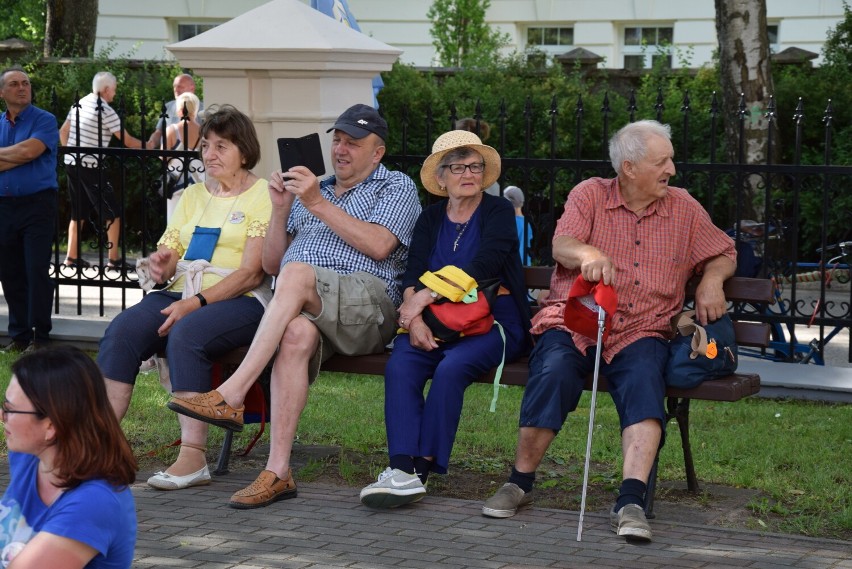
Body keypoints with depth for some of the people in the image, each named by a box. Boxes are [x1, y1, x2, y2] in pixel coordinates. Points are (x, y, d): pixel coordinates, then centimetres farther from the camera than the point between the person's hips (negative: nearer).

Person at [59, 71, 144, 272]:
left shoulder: (80, 104, 12)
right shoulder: (105, 111, -12)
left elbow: (63, 132, 18)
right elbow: (127, 140, -11)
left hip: (72, 163, 8)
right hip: (90, 166, -8)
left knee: (78, 213, 16)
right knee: (113, 212, -1)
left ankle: (72, 257, 17)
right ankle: (114, 259, -2)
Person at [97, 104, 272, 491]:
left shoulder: (263, 195, 1)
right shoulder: (193, 196, 22)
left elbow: (252, 273, -9)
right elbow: (167, 254, 19)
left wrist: (196, 302, -20)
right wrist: (158, 264, -7)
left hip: (239, 301, -6)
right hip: (182, 296, 6)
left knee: (186, 334, -36)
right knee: (122, 329, -23)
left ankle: (193, 457, -34)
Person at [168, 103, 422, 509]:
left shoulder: (396, 187, 15)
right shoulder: (311, 188, 32)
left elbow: (378, 245, -6)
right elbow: (271, 264, 27)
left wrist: (319, 204, -6)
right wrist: (280, 209, 11)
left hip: (367, 304, -4)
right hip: (298, 306, 4)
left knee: (297, 274, -36)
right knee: (296, 333, -35)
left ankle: (231, 395, -40)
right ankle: (278, 472, -41)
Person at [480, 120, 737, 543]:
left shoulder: (683, 209, 14)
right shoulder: (590, 194, 7)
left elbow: (724, 253, 22)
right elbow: (561, 245, -8)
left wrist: (712, 279, -1)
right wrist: (586, 252, -32)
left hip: (640, 332, 1)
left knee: (644, 380, -32)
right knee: (554, 372, -32)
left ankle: (631, 503, -40)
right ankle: (519, 483, -15)